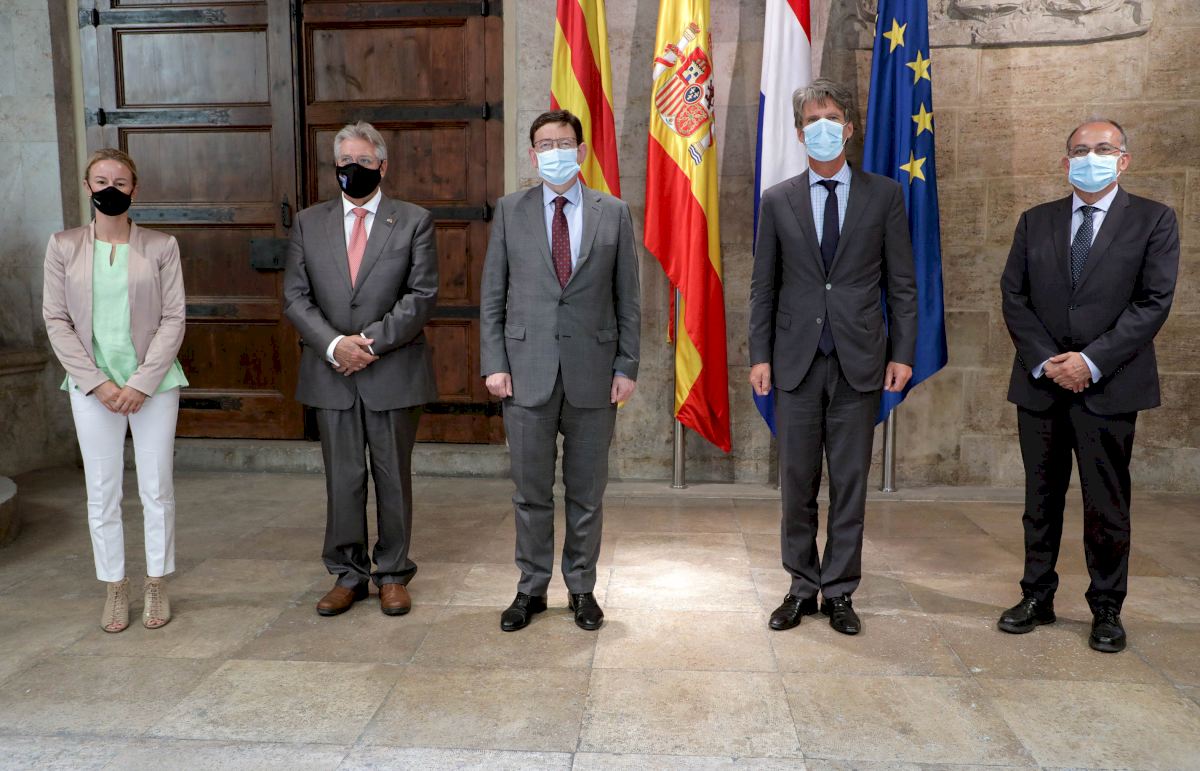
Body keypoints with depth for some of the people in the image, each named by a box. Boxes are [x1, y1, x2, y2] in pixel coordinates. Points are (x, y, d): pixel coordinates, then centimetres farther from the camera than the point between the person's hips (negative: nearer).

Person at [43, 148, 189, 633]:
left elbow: (174, 319, -3)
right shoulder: (64, 247, 3)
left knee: (157, 489, 6)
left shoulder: (161, 247, -1)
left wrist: (142, 383, -11)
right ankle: (115, 589, 22)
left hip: (153, 383, -1)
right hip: (91, 385, 1)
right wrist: (97, 382, -8)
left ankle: (156, 585, 21)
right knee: (102, 493, 7)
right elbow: (56, 321, 2)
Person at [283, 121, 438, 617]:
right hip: (331, 373, 2)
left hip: (394, 372, -2)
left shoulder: (414, 221, 3)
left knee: (393, 477, 7)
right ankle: (348, 574, 22)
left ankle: (393, 574, 21)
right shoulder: (308, 223, 9)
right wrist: (335, 345, -12)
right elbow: (295, 297, 4)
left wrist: (372, 340, -15)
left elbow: (422, 294, -5)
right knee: (342, 479, 8)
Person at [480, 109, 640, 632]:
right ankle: (531, 589, 25)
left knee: (587, 492, 10)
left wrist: (627, 367, -2)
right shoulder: (510, 211, 6)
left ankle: (581, 588, 26)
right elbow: (492, 296, 5)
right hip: (527, 372, 0)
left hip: (592, 373, 0)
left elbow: (627, 299, 5)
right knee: (531, 492, 9)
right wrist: (494, 364, -3)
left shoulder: (613, 213, 5)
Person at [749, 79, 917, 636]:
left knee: (850, 483, 6)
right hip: (797, 361, 1)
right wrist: (759, 354, 0)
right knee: (798, 482, 7)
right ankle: (802, 588, 21)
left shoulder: (884, 195, 6)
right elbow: (763, 286, 7)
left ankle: (839, 592, 18)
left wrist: (903, 353, -2)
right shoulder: (778, 200, 7)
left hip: (859, 361, 0)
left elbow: (902, 282, 5)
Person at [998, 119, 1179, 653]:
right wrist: (1045, 361, -8)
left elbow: (1154, 302, -6)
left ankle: (1107, 609, 19)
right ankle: (1037, 598, 22)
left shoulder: (1152, 220, 2)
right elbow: (1014, 295, 5)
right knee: (1041, 499, 10)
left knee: (1106, 505, 4)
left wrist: (1091, 361, -14)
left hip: (1108, 386, -2)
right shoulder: (1036, 222, 10)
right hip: (1040, 383, 3)